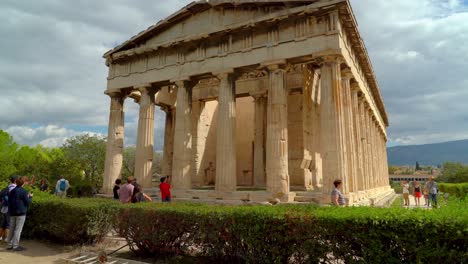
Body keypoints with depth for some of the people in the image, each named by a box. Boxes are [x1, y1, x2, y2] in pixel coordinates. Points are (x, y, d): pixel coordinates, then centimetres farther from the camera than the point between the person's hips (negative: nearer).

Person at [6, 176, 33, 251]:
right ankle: (15, 246, -1)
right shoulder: (23, 191, -12)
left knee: (12, 229, 15)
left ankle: (9, 245, 19)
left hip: (12, 213, 7)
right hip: (21, 213, -7)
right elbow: (27, 202, -10)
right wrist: (30, 197, 7)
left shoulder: (11, 191, 9)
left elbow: (9, 201, 17)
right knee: (18, 229, -3)